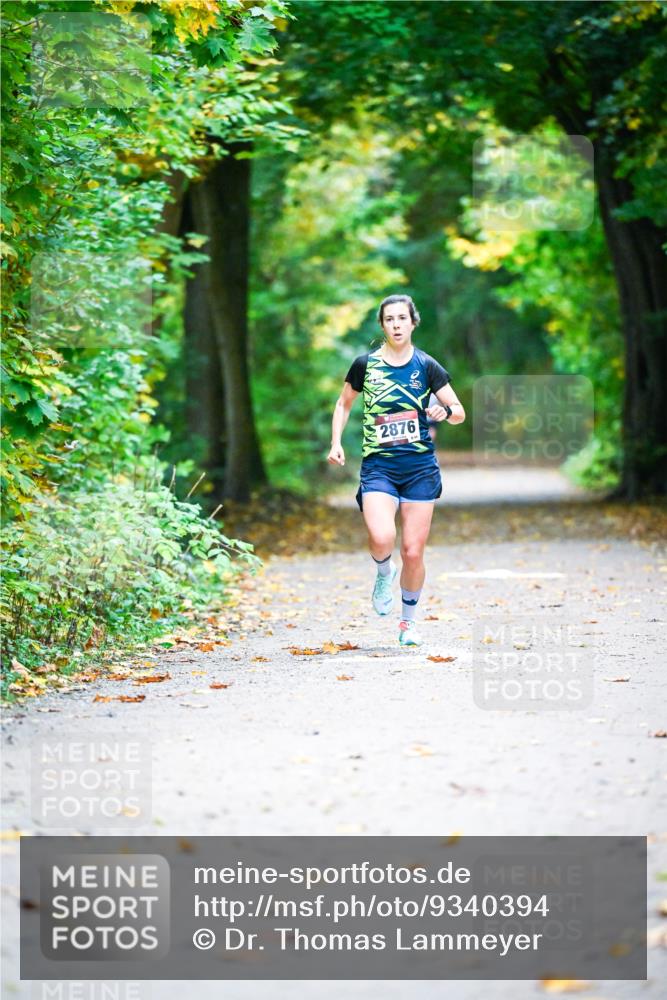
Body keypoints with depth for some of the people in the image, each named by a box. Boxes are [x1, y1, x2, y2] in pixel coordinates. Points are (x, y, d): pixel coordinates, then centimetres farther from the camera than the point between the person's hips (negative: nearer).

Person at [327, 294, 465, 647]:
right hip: (378, 466, -1)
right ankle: (383, 572, 11)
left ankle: (409, 621, 23)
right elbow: (344, 404, 17)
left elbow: (460, 413, 4)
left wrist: (445, 411, -19)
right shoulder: (365, 364, 2)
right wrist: (336, 443, 3)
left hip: (420, 467, 1)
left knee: (413, 552, 0)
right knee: (382, 539, -25)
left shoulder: (427, 366, 1)